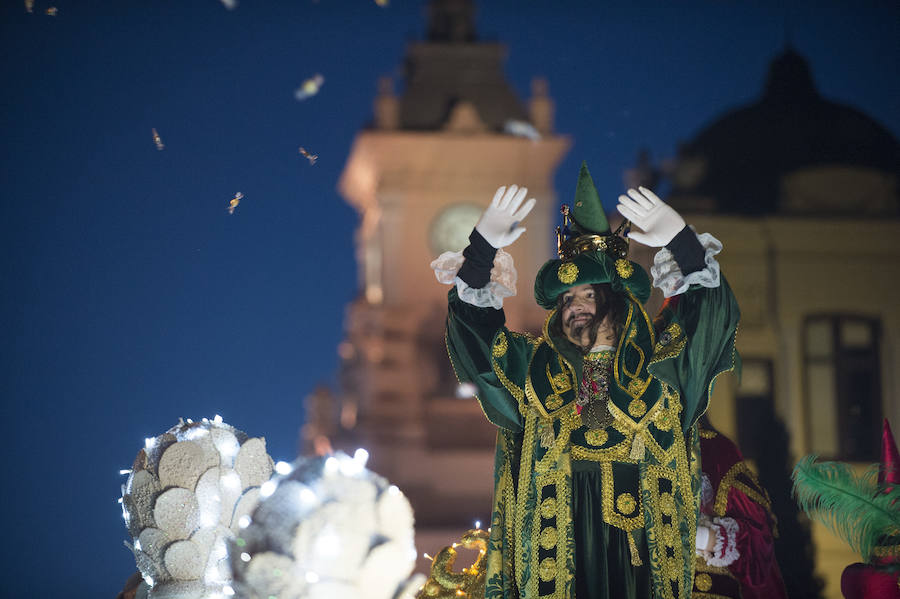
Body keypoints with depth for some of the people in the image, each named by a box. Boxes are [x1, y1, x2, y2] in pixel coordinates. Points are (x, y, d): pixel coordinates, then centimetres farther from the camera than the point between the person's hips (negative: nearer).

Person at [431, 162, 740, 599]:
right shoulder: (534, 370, 15)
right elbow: (474, 329, 8)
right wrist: (484, 246, -5)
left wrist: (682, 240, -12)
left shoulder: (658, 365, 11)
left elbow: (711, 313, 3)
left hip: (641, 546, -1)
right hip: (556, 543, 1)